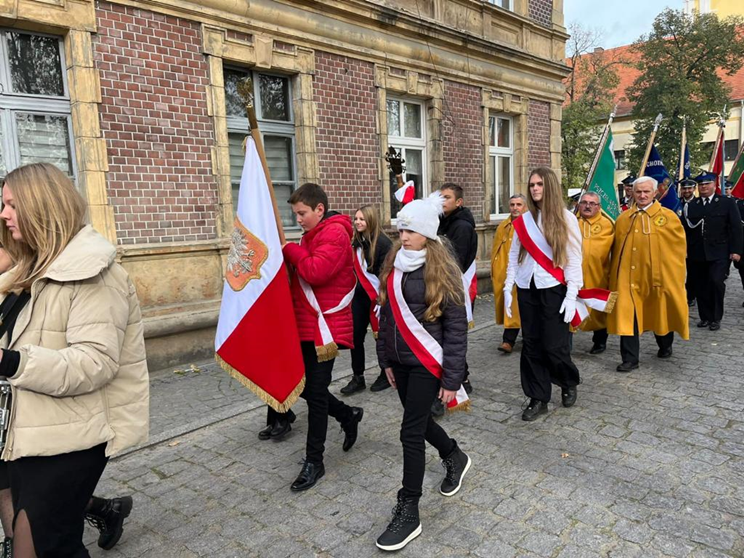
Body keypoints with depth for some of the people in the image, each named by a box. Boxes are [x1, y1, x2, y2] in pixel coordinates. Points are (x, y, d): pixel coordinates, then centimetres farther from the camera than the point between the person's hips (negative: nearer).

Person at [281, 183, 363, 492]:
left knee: (315, 393, -1)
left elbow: (315, 272, -25)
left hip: (325, 327, -9)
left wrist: (289, 248, -14)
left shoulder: (335, 233, -13)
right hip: (305, 326, 9)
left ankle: (314, 462, 14)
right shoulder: (311, 234, 16)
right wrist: (288, 253, 2)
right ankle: (348, 415, 34)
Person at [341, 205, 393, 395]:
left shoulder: (383, 243, -13)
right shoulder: (355, 242, 7)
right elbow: (353, 270, 12)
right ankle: (358, 378, 17)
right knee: (355, 337, 6)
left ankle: (386, 375, 26)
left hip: (377, 298, -6)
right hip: (359, 296, 6)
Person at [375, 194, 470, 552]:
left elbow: (456, 328, -13)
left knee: (411, 432, -3)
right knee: (418, 420, 20)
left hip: (427, 363, -7)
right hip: (401, 360, 7)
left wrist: (452, 378, -14)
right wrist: (385, 358, 13)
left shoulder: (442, 271, -14)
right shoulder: (394, 265, 4)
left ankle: (408, 514, 13)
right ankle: (455, 458, 50)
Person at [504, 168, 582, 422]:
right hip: (527, 288, 4)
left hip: (553, 289, -3)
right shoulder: (523, 220, 7)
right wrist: (507, 288, 3)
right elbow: (514, 256, 9)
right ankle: (538, 398, 17)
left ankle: (569, 383, 29)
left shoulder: (566, 218, -2)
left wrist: (571, 295, -11)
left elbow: (574, 258, -5)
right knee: (531, 344, 5)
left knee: (553, 345, -2)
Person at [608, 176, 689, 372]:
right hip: (628, 276, 1)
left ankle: (665, 346, 42)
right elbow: (616, 248, 11)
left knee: (660, 313, 16)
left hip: (658, 275, -1)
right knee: (627, 317, -4)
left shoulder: (668, 217, -2)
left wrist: (673, 272, -1)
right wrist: (614, 271, 6)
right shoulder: (623, 218, 6)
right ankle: (630, 359, 3)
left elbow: (679, 246, 1)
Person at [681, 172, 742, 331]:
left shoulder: (727, 203, 5)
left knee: (716, 282, -13)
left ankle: (716, 318, 2)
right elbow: (685, 229, 9)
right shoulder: (690, 206, 11)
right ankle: (705, 317, 18)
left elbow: (736, 228, 2)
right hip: (696, 255, 3)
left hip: (719, 254, -3)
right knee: (700, 287, 4)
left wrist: (736, 250, -5)